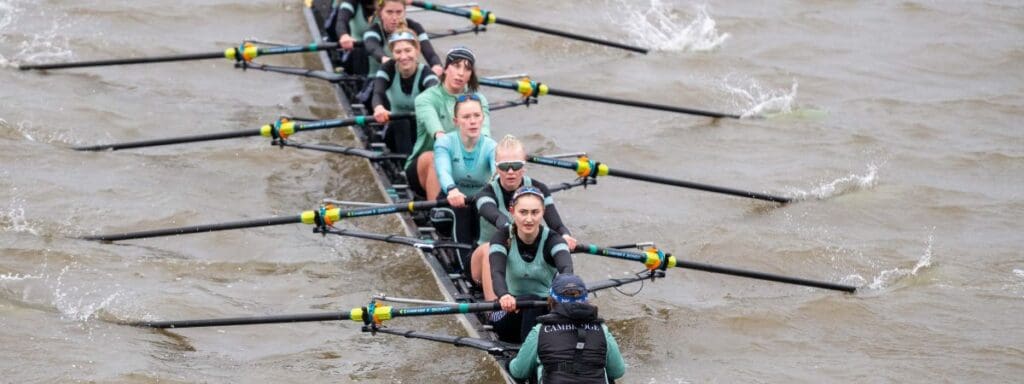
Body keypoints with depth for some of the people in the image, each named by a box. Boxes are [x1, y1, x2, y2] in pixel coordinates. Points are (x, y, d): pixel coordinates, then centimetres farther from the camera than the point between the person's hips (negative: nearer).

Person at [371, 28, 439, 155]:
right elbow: (377, 93, -31)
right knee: (400, 122, -29)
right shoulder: (388, 69, -13)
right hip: (396, 132, 0)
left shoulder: (424, 72, -19)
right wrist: (378, 108, -57)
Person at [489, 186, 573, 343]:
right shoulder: (503, 238, -11)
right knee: (531, 301, -34)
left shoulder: (552, 240, -13)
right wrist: (504, 295, -54)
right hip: (512, 308, -1)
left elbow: (566, 268, -34)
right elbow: (497, 272, -29)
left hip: (545, 308, 1)